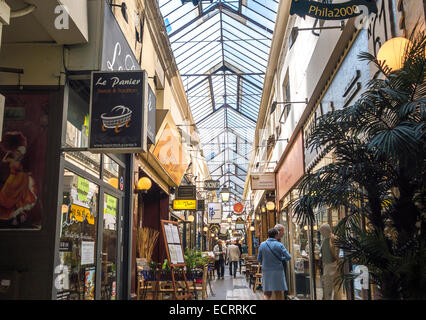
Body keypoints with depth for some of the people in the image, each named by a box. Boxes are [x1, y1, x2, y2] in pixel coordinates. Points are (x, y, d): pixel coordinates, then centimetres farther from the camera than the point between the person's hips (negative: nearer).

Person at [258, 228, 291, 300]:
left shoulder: (262, 245, -1)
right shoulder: (279, 245, -7)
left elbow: (259, 259, 6)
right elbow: (288, 257, -10)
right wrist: (281, 258, 9)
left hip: (266, 271, 2)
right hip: (278, 271, -2)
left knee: (267, 294, 5)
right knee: (278, 293, 10)